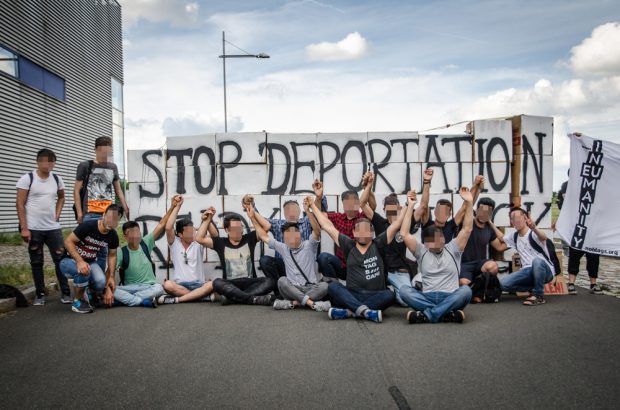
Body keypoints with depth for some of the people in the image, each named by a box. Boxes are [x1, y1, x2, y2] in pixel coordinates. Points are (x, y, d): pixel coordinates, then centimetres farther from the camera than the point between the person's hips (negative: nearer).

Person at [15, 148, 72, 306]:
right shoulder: (27, 178, -6)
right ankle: (40, 294, 17)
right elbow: (20, 204, -7)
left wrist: (57, 214, 9)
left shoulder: (57, 179, 6)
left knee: (61, 259, 2)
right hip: (33, 229, -3)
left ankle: (66, 293, 10)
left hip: (53, 227, 3)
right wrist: (24, 228, -12)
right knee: (36, 263, 6)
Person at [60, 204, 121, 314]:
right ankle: (78, 301, -11)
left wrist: (111, 277, -7)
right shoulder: (88, 226, -25)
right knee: (83, 271, -39)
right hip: (69, 260, -4)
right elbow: (68, 242, -23)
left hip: (90, 262, 4)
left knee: (101, 281, -28)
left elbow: (112, 256, 3)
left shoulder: (113, 236, -8)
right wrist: (80, 261, -36)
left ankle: (92, 294, 11)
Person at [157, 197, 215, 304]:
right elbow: (168, 228, -10)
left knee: (212, 284, -32)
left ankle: (176, 299, -30)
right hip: (179, 285, -1)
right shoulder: (174, 244, 7)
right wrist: (177, 207, -7)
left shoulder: (198, 243, 8)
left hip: (198, 284, 1)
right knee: (167, 285, -34)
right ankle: (203, 296, -28)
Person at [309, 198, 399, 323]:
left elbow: (397, 224, 5)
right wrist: (313, 206, 14)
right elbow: (327, 226, 12)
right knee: (333, 286, -25)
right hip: (352, 295, 1)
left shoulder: (378, 245, 8)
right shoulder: (349, 246, 10)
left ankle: (349, 311, -34)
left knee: (389, 295, -31)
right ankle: (365, 311, -40)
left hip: (375, 296, -1)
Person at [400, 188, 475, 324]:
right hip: (427, 298, 1)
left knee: (466, 290, -33)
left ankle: (426, 315, -35)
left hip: (450, 298, 0)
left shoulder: (453, 249, 13)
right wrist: (410, 206, 0)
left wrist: (468, 203, -6)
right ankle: (449, 314, -34)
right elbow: (404, 234, 2)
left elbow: (467, 229, 3)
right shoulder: (421, 251, 12)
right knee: (404, 290, -27)